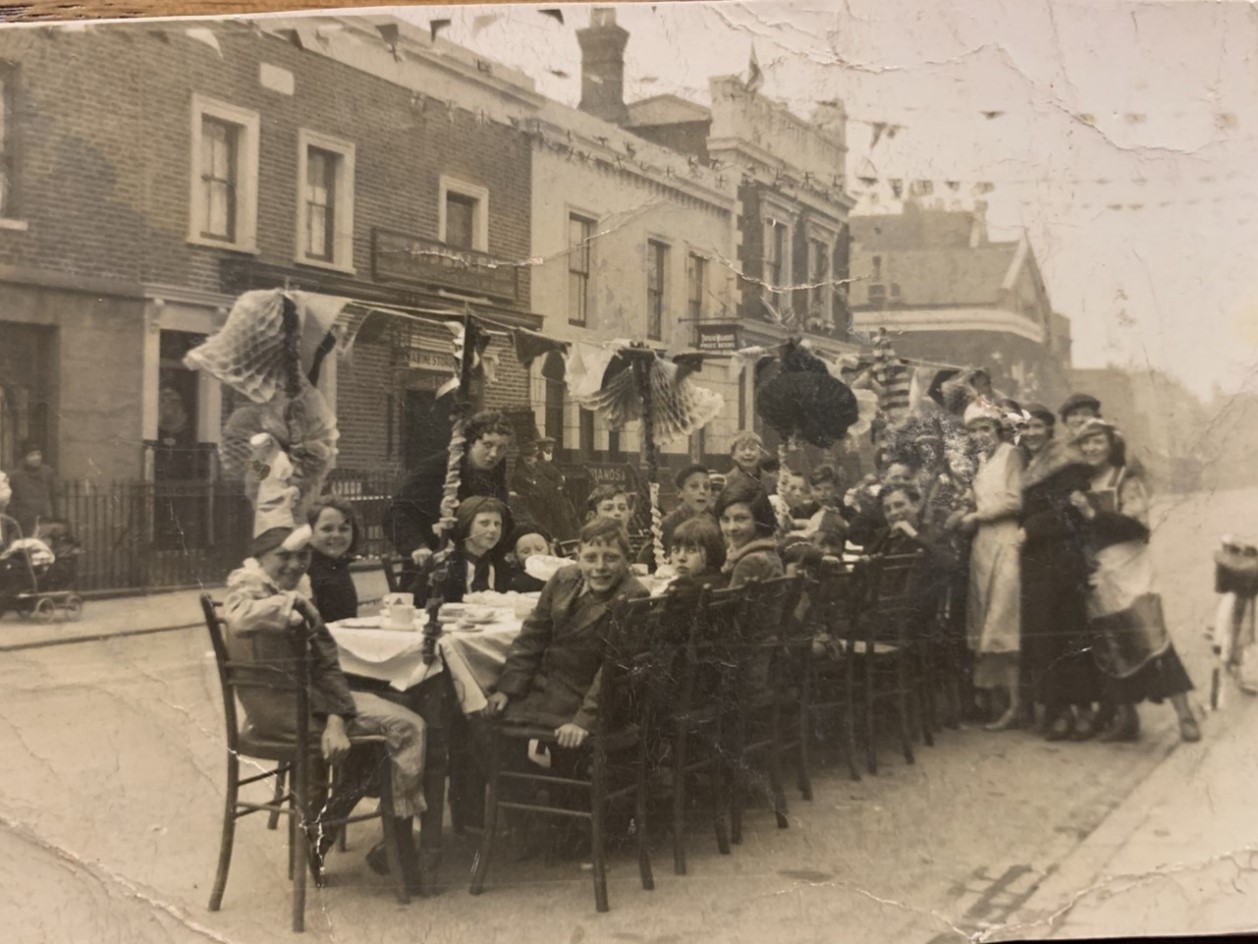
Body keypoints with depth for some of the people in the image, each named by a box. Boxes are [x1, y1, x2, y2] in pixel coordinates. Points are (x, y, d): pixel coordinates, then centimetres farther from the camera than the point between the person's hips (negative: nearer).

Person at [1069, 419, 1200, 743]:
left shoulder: (1127, 478, 1)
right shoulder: (1081, 485, 14)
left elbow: (1137, 522, -12)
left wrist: (1094, 514, -19)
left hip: (1127, 567, -5)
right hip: (1096, 573, 5)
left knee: (1147, 636, -15)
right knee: (1109, 647, 3)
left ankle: (1184, 714, -14)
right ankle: (1125, 719, 9)